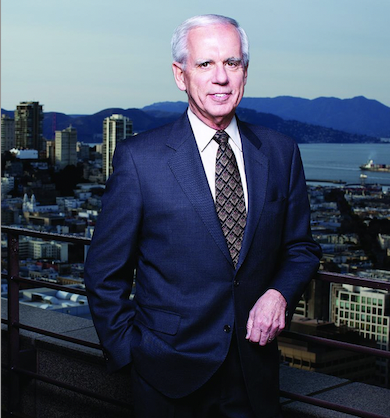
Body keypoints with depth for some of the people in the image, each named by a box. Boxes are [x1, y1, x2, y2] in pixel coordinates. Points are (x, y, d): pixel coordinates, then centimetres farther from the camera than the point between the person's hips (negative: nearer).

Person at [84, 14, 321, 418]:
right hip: (170, 375, -2)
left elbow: (301, 248, 10)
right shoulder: (139, 157, -9)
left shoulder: (280, 153, 1)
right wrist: (128, 351, -4)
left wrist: (279, 293, -8)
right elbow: (105, 272, -3)